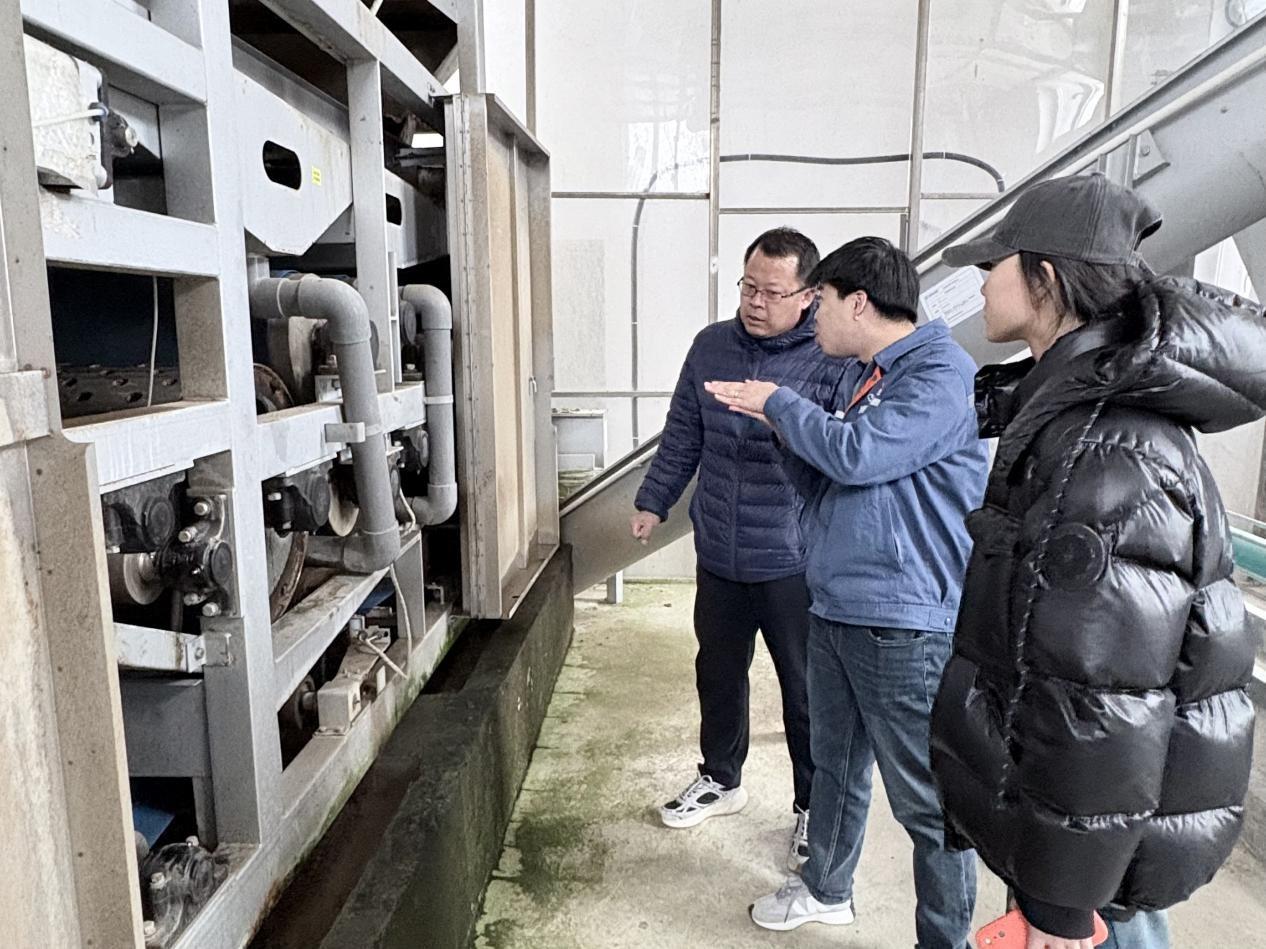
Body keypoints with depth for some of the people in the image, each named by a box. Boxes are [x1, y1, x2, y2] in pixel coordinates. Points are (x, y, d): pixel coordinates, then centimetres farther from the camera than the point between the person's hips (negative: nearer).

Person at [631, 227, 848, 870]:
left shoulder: (829, 359, -13)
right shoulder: (712, 346, 3)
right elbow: (682, 436, 12)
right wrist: (654, 501, 16)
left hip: (793, 564, -5)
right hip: (718, 556, 5)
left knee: (806, 691, 10)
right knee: (718, 673, 21)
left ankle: (813, 807, 33)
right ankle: (720, 779, 44)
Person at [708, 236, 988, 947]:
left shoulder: (942, 374, -13)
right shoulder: (864, 376, 14)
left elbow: (857, 455, -26)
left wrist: (780, 401, -10)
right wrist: (784, 425, 1)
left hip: (905, 623, -9)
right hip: (834, 608, 9)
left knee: (926, 801, 4)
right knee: (836, 764, 24)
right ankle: (826, 889, 45)